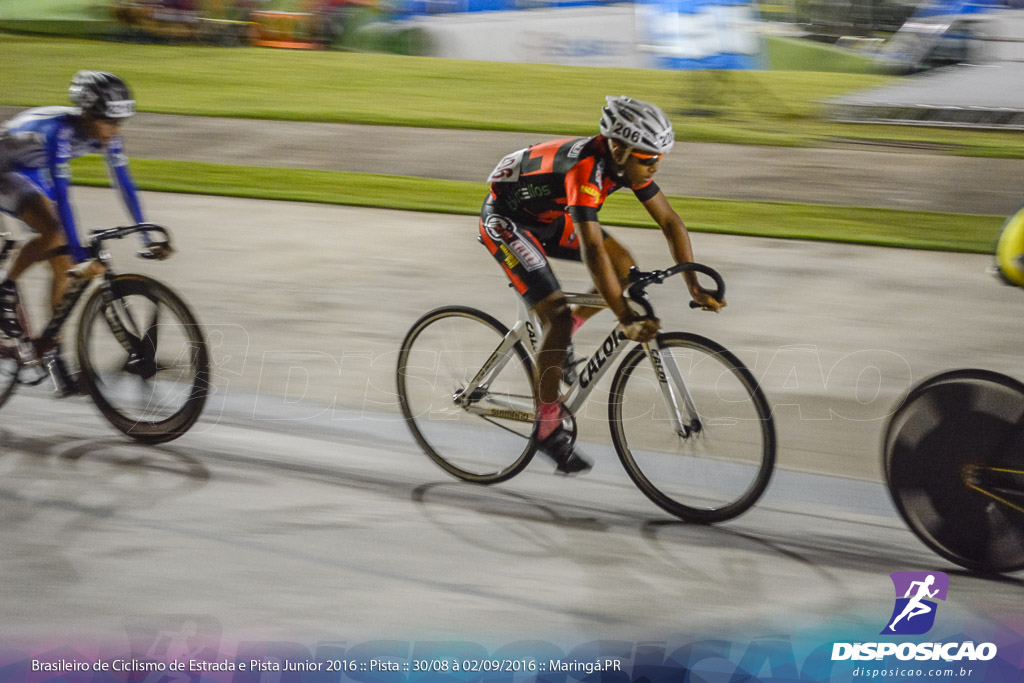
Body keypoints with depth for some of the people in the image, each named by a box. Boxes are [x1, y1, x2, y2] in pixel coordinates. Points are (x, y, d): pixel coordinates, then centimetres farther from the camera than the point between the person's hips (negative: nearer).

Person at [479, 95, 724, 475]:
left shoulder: (628, 161, -13)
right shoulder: (586, 168, -36)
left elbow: (670, 221, -7)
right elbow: (592, 250, -43)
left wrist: (695, 286, -15)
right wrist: (627, 320, -45)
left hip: (549, 217, 8)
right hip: (505, 219, -8)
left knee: (625, 268, -2)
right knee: (558, 315, -18)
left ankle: (558, 338, 16)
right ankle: (547, 427, -4)